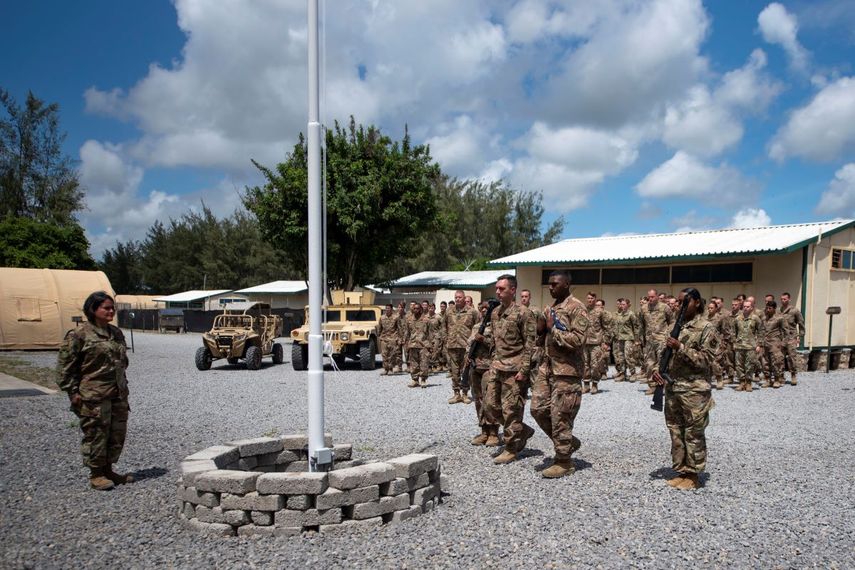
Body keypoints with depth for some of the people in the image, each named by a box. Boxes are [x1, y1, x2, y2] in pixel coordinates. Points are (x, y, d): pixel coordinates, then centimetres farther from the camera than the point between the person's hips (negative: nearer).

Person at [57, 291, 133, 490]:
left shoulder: (116, 333, 13)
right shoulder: (78, 335, -9)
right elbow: (65, 365, -7)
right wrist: (73, 392, -10)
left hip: (118, 395, 7)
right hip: (93, 397, -7)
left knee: (117, 433, 11)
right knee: (96, 434, 1)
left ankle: (108, 469, 26)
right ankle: (96, 474, 15)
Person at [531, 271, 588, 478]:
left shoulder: (576, 308, -12)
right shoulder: (551, 307, 13)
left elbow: (578, 339, -22)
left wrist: (553, 329, -17)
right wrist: (541, 328, 2)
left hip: (567, 371, -9)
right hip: (547, 367, 9)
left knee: (560, 416, -2)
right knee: (538, 409, 9)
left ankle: (564, 461, 13)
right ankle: (568, 442, 28)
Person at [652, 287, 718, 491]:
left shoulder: (706, 328, -7)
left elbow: (705, 359, -13)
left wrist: (680, 348, -21)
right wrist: (656, 369, 0)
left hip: (694, 390, -6)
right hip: (672, 388, 7)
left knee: (693, 434, 2)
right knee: (676, 432, 12)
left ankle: (693, 475, 13)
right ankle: (681, 471, 22)